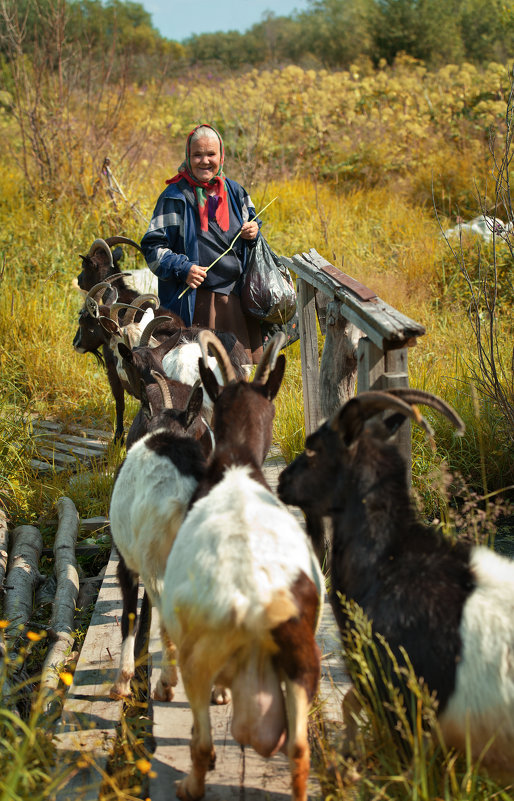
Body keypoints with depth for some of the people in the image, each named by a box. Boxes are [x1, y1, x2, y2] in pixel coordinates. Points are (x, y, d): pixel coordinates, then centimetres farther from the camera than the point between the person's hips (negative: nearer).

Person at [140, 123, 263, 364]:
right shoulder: (175, 197, -4)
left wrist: (253, 233, 1)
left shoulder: (234, 192, 12)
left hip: (237, 296, 5)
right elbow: (153, 246, -6)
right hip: (196, 301, -5)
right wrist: (182, 269, -20)